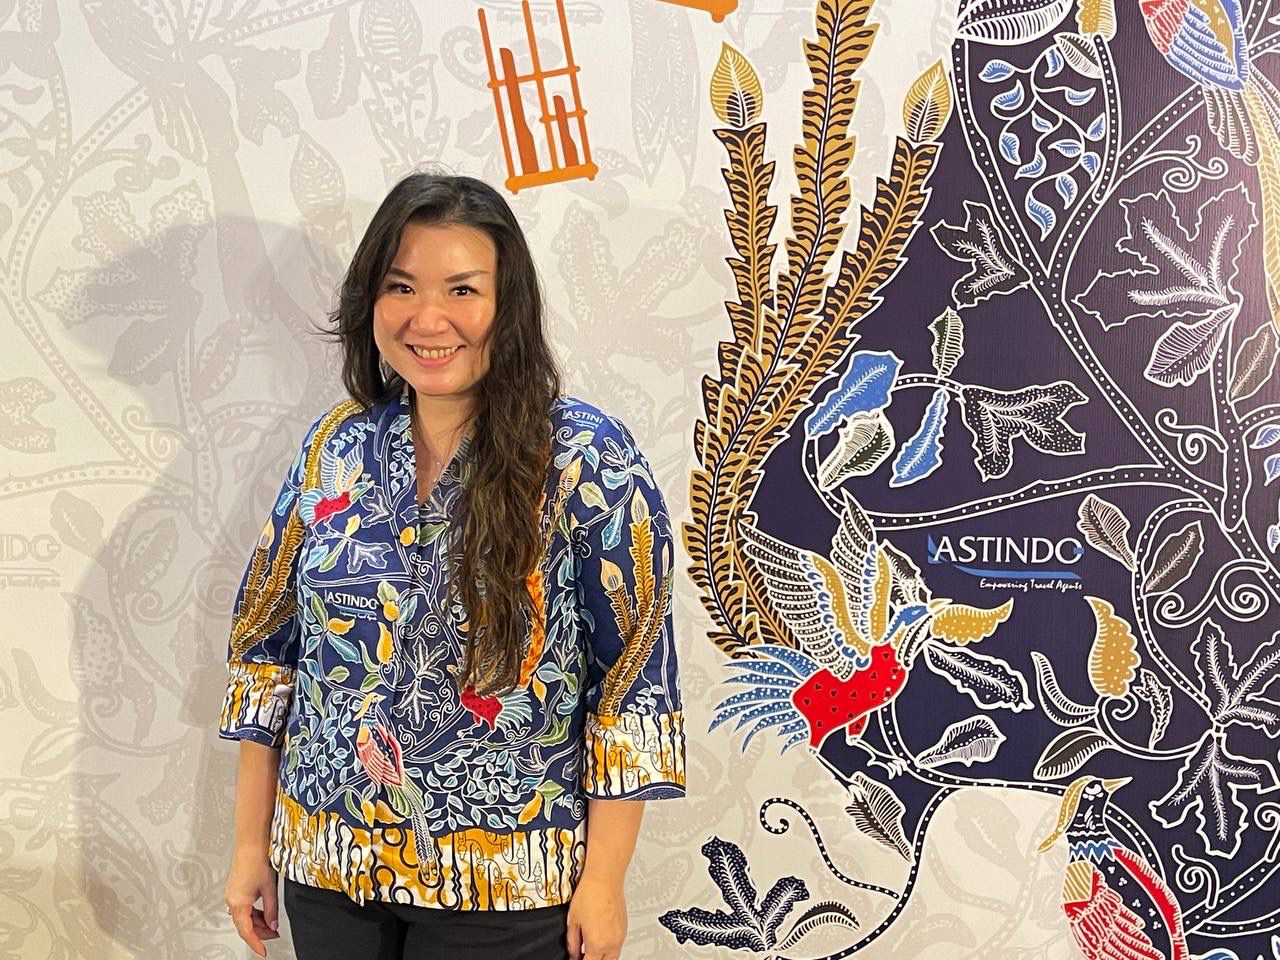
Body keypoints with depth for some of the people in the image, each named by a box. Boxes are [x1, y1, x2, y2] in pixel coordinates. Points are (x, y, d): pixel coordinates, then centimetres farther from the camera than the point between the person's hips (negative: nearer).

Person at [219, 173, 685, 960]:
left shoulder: (588, 454, -13)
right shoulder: (336, 446, 0)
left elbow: (632, 676, -11)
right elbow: (271, 642, 6)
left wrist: (604, 878, -10)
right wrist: (252, 842, 6)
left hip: (503, 889, -4)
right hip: (326, 865, 4)